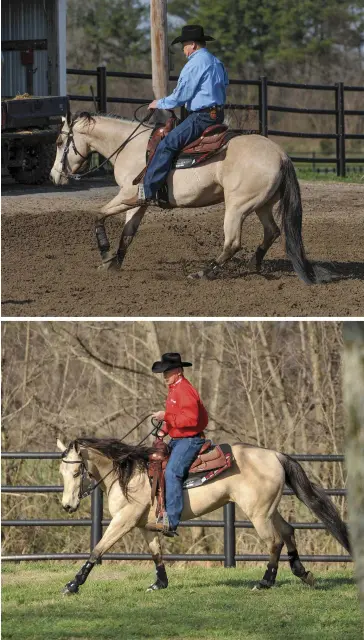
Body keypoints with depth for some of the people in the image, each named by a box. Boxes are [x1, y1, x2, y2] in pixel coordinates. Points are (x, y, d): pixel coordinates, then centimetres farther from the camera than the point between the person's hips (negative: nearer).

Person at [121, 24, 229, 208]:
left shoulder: (195, 63, -12)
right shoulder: (216, 62, 19)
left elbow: (180, 97, -12)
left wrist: (159, 104, 5)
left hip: (201, 116, -11)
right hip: (218, 115, 11)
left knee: (166, 145, -15)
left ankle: (146, 192, -23)